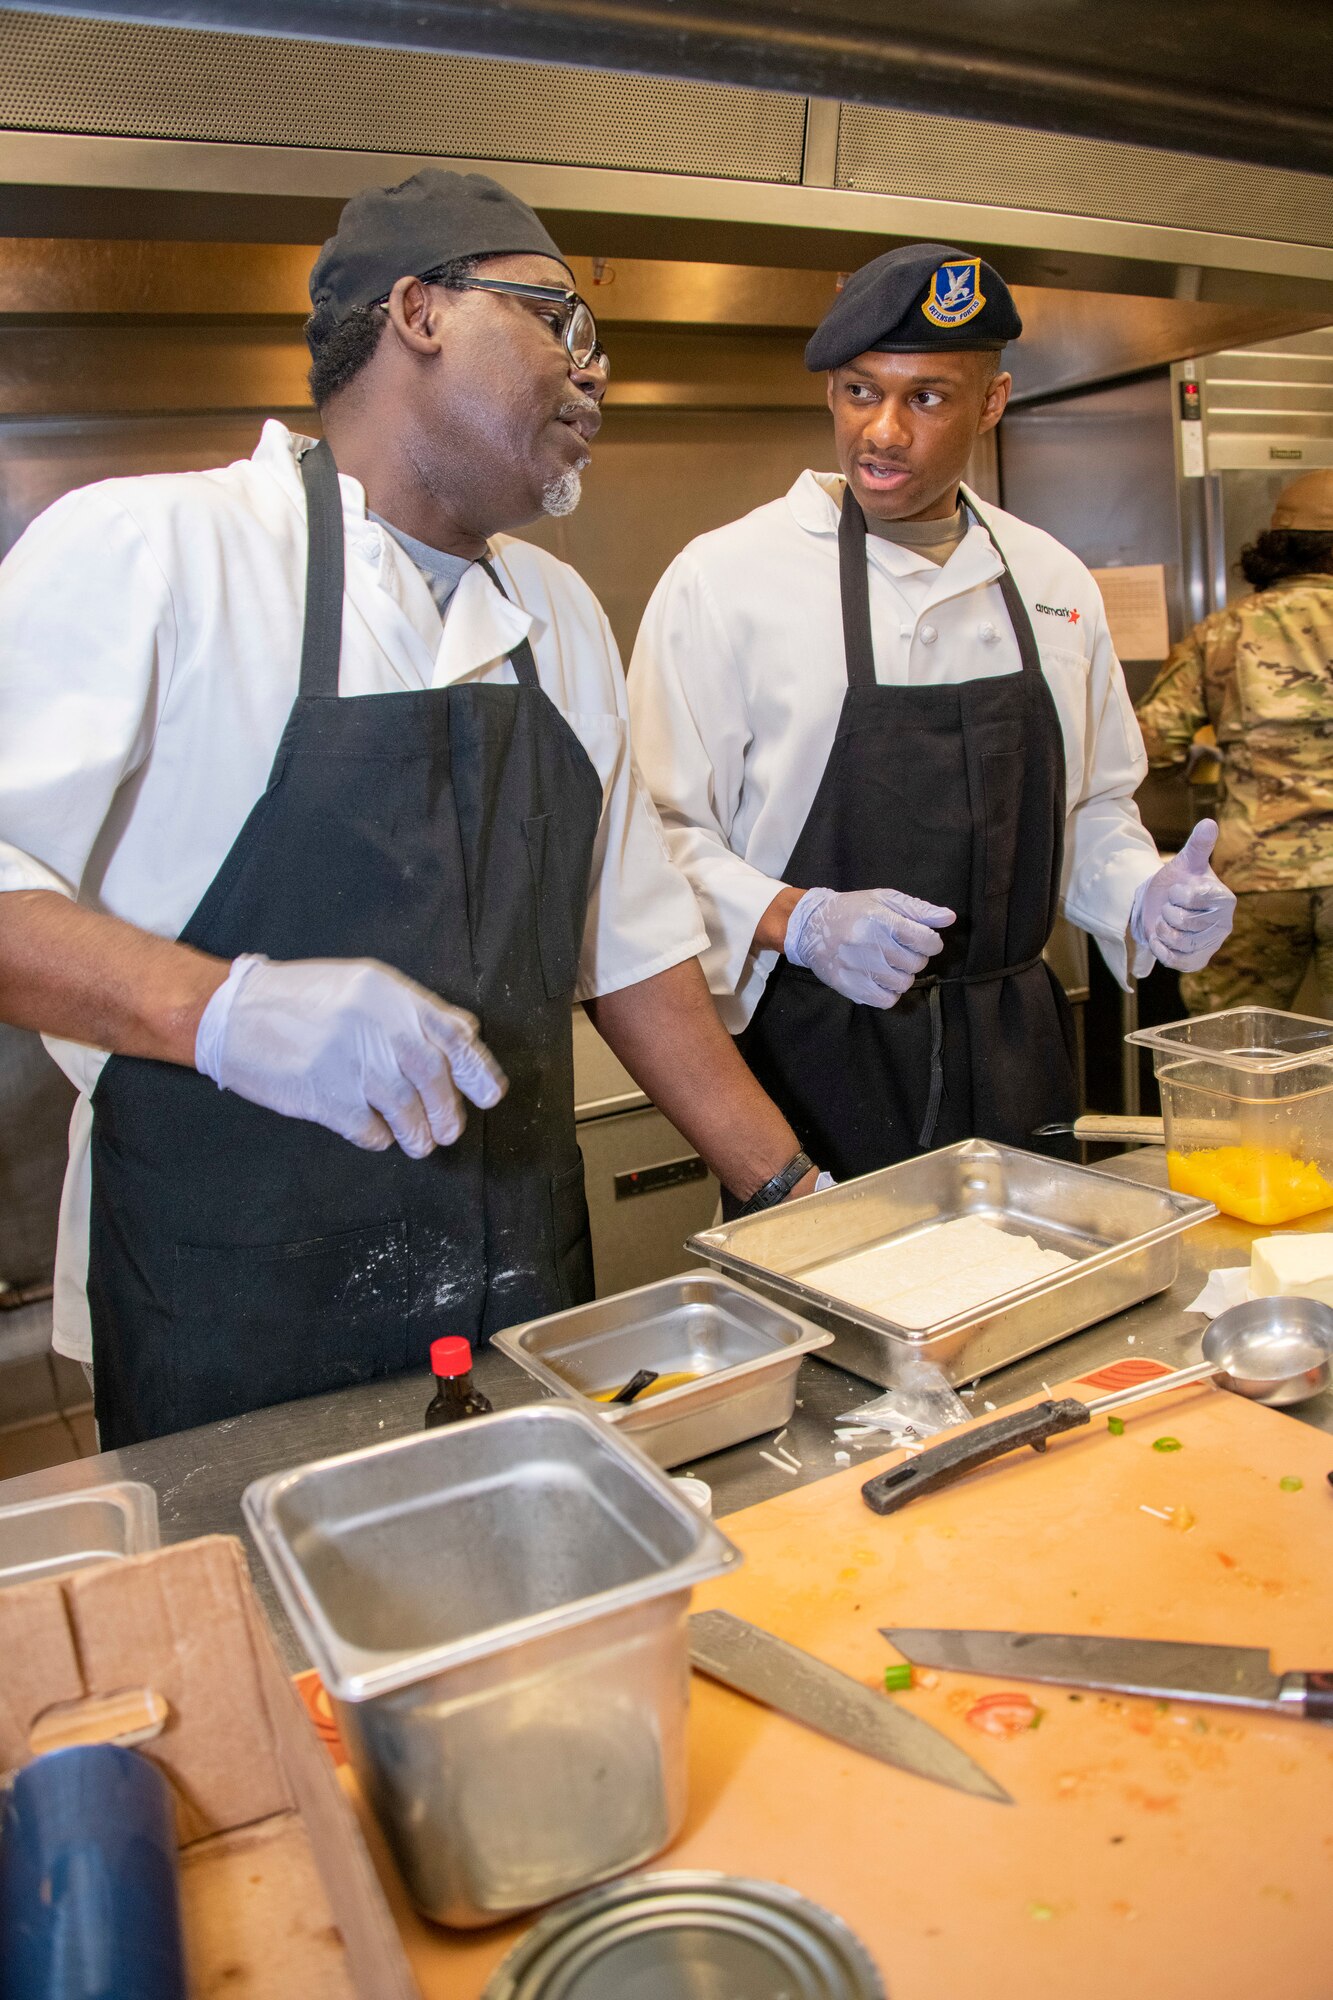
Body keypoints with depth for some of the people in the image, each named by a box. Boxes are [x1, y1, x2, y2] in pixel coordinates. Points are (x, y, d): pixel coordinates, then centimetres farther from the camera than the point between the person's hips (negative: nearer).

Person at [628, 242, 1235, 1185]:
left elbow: (1093, 808, 17)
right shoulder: (725, 577, -7)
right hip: (815, 1063, -4)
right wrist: (800, 924, -24)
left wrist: (1145, 898, -2)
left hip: (1014, 1054, 5)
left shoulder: (1056, 582, 8)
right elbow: (663, 835, -9)